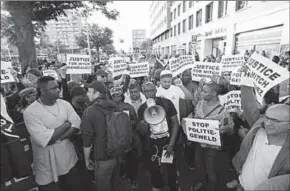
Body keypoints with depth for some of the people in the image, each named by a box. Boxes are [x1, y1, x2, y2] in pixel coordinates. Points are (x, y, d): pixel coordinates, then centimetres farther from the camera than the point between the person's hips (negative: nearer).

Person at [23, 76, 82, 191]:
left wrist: (57, 138, -21)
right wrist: (67, 124, -14)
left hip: (68, 158, 4)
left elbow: (76, 125, -8)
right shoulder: (30, 112, -17)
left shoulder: (64, 104, -2)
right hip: (47, 164, -4)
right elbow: (45, 139, -24)